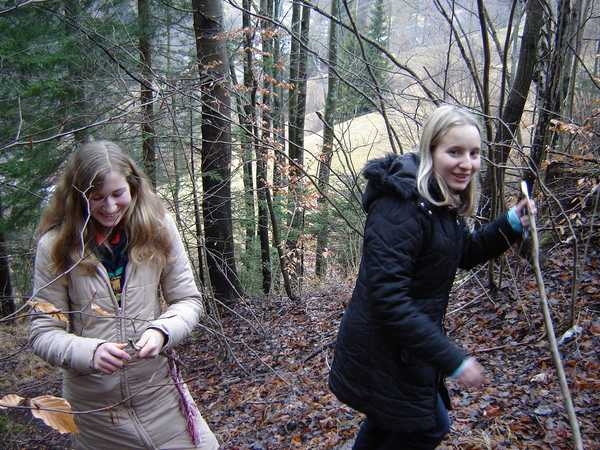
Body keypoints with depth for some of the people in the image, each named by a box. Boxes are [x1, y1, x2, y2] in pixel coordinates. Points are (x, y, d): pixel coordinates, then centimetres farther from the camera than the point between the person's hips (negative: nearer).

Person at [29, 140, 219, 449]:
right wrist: (89, 352, -24)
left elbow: (188, 301, 0)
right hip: (92, 403, 0)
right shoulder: (56, 244, -9)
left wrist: (162, 331, -20)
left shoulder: (157, 228, -6)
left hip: (158, 390, 1)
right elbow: (43, 331, -6)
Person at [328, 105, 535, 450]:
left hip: (408, 341, 9)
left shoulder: (443, 201, 2)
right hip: (382, 349, -9)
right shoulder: (401, 204, -28)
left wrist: (511, 225, 1)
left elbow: (465, 254, 17)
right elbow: (388, 297, -32)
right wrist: (453, 359, -28)